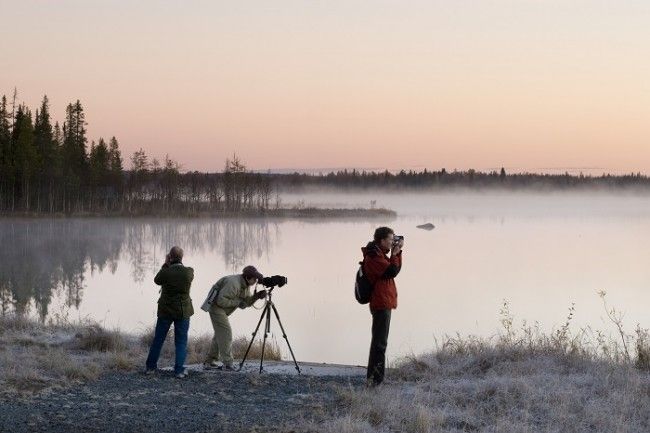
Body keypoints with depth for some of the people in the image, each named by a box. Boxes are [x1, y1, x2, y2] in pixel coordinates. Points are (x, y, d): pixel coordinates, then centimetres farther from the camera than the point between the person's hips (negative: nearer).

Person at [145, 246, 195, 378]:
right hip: (183, 312, 0)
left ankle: (150, 366, 22)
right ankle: (179, 370, 4)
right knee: (181, 341, 8)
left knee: (158, 339, 14)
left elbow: (157, 280, 5)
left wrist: (166, 264, 5)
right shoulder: (189, 272, -13)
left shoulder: (166, 272, -17)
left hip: (165, 311, 0)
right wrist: (178, 263, 6)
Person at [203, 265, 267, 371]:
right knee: (226, 333, -14)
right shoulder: (233, 283, -27)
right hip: (216, 307, -10)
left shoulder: (246, 285, 5)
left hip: (222, 310, 10)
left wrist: (256, 296, -10)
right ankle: (227, 364, -16)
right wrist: (238, 302, -24)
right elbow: (221, 301, -29)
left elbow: (246, 302, 6)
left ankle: (210, 362, 21)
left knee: (220, 334, 13)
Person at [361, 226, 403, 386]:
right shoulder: (373, 257, -17)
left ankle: (375, 377, 24)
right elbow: (392, 271, -23)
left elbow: (395, 269, 17)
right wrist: (395, 253, -10)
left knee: (379, 341, 17)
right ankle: (374, 378, -11)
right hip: (381, 304, -11)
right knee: (380, 342, -11)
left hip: (382, 303, 11)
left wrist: (397, 252, 6)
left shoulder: (378, 254, 16)